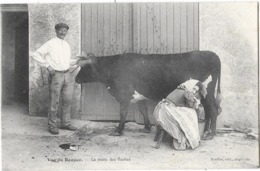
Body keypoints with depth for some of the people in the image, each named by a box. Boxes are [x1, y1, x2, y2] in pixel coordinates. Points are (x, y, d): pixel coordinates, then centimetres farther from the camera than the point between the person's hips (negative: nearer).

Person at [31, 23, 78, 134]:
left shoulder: (66, 45, 15)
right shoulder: (51, 44, -4)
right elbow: (36, 55, -6)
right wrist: (47, 66, -12)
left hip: (67, 75, 6)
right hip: (56, 75, -6)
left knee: (68, 100, 9)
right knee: (55, 102, -1)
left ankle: (65, 123, 22)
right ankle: (52, 126, 12)